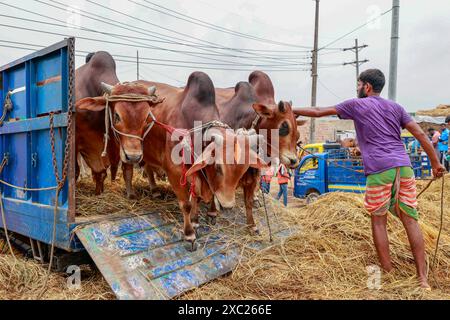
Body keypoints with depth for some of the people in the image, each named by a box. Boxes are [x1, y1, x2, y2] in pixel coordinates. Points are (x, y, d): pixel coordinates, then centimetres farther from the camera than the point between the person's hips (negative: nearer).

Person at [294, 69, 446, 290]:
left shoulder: (356, 105, 7)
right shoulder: (395, 107, 19)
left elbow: (318, 112, 12)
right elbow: (420, 134, 12)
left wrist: (295, 111, 25)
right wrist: (436, 163, 16)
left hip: (379, 170, -4)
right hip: (404, 167, 5)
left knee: (378, 221, 9)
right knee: (410, 220, 8)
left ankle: (388, 274, 14)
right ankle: (422, 278, 12)